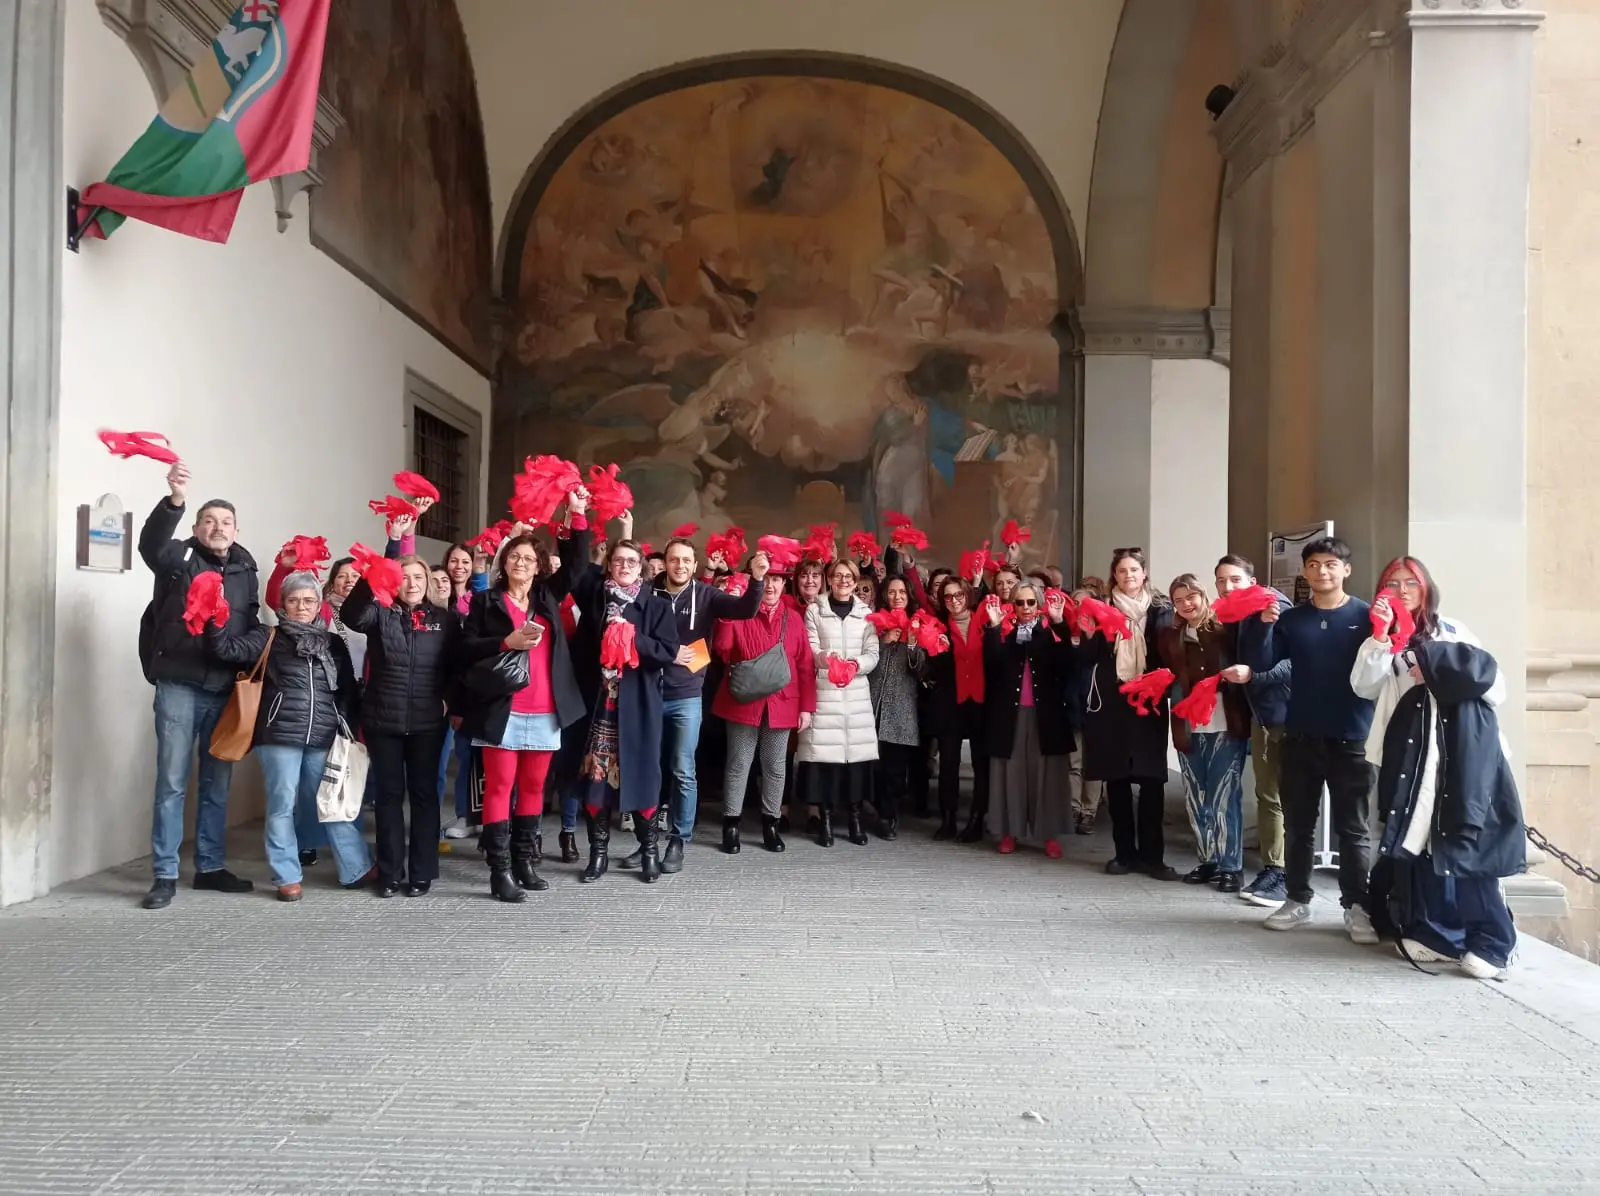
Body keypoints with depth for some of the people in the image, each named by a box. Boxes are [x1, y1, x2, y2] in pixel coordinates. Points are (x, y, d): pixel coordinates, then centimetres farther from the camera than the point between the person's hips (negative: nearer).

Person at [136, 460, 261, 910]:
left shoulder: (245, 570, 10)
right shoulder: (180, 558, -1)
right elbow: (151, 543, -24)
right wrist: (175, 500, -42)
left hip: (226, 691, 4)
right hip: (179, 687, -4)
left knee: (217, 784, 11)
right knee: (172, 782, 0)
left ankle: (210, 867, 22)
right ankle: (165, 875, 8)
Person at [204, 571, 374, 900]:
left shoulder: (334, 644, 13)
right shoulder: (268, 638, 5)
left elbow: (348, 692, 16)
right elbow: (228, 649, -8)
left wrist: (347, 729, 6)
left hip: (323, 738, 3)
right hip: (279, 736, -2)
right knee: (282, 805, 2)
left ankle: (356, 869, 17)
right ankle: (288, 876, 13)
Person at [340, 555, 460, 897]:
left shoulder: (445, 620, 5)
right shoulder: (381, 613, 2)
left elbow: (456, 668, 8)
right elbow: (351, 615, -20)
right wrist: (368, 580, -33)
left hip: (427, 722, 0)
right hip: (383, 720, 0)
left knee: (424, 794, 6)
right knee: (389, 794, 7)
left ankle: (422, 873, 15)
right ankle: (390, 873, 16)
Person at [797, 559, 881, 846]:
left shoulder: (866, 613, 11)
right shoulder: (814, 610, 8)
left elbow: (873, 655, 5)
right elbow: (810, 649, -1)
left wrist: (856, 664, -15)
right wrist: (824, 658, -22)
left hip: (856, 691, 1)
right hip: (823, 690, -1)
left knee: (856, 749, -2)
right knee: (823, 749, -6)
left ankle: (855, 818, 7)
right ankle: (825, 819, 2)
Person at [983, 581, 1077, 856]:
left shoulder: (1051, 631, 4)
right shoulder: (1003, 631, 4)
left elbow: (1065, 663, -15)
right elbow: (991, 661, -14)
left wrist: (1059, 623, -23)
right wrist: (994, 625, -22)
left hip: (1045, 713, 0)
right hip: (1009, 712, 0)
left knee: (1047, 773, 2)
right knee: (1011, 772, 4)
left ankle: (1051, 834, 9)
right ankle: (1009, 832, 12)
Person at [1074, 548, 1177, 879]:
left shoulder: (1161, 610, 6)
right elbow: (1087, 660, 3)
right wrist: (1087, 634, -13)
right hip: (1111, 704, 1)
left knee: (1151, 779, -2)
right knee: (1116, 779, 4)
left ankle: (1152, 855, 5)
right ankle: (1125, 853, 12)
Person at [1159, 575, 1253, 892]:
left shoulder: (1226, 629, -1)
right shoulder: (1169, 637, 10)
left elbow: (1249, 666, -2)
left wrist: (1246, 672, -23)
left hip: (1225, 726, -4)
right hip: (1188, 729, 4)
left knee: (1224, 797, -1)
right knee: (1196, 798, 9)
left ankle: (1231, 866, 6)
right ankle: (1207, 861, 20)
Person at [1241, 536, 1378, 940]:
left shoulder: (1365, 616, -2)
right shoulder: (1291, 619, 7)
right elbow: (1260, 663, -1)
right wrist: (1263, 625, -16)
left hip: (1351, 738, -3)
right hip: (1300, 737, 3)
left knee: (1352, 828, 4)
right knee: (1298, 825, 10)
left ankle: (1357, 907, 11)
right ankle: (1297, 900, 20)